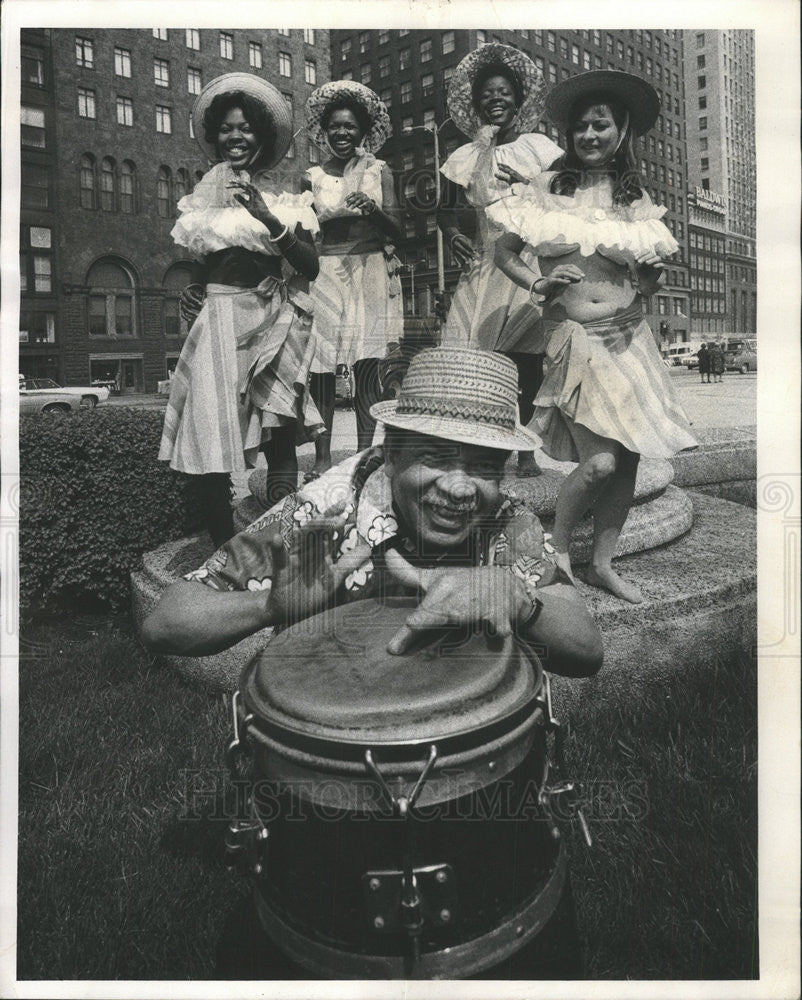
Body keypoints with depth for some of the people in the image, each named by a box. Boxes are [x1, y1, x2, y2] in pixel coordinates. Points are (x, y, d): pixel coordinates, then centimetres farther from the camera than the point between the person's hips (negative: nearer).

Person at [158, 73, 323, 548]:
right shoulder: (205, 193, 16)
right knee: (211, 439, -6)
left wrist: (266, 216, -14)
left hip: (272, 323, -1)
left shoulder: (283, 197, 8)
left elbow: (310, 265, -6)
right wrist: (192, 287, 7)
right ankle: (224, 549, 3)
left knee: (280, 437, -9)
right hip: (219, 320, 2)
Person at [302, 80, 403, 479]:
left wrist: (373, 210, -15)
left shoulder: (379, 172, 10)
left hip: (370, 277, 0)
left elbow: (397, 231, 2)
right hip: (324, 277, 0)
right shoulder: (312, 177, 10)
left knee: (367, 368, -4)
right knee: (321, 369, -5)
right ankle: (322, 459, 0)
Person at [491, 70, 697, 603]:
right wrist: (539, 284, -10)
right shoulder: (550, 187, 2)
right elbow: (503, 251, 5)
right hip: (576, 334, -4)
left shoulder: (636, 197, 11)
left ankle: (603, 563, 22)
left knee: (630, 456, 4)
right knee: (601, 459, -14)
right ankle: (557, 548, 13)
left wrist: (653, 276, -2)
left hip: (630, 333, 5)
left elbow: (648, 281, 19)